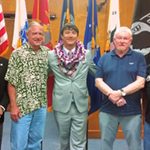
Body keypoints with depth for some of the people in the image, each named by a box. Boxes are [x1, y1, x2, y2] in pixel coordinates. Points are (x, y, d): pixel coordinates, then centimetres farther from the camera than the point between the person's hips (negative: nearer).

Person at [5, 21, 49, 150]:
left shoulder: (47, 52, 5)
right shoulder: (17, 54, -6)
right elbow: (11, 83, -7)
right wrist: (14, 106, -12)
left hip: (41, 105, 4)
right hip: (22, 106, -4)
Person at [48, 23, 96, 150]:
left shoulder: (87, 54, 1)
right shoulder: (52, 55, -2)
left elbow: (97, 72, 13)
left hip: (81, 104, 0)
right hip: (61, 104, 0)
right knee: (64, 139, 17)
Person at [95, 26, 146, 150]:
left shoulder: (139, 58, 0)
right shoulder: (104, 58, 6)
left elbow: (140, 83, -9)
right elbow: (98, 81, -1)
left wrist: (121, 92, -20)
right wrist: (111, 94, -18)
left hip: (132, 111, -1)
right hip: (107, 110, 2)